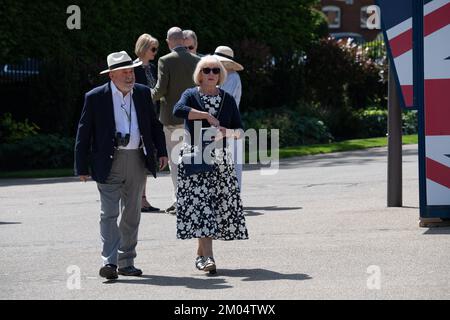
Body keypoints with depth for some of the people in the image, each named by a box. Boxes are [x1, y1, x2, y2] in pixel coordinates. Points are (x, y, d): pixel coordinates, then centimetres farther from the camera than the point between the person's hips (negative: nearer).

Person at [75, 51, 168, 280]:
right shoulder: (95, 98, -5)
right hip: (108, 162, -4)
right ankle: (109, 262, -15)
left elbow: (154, 124, 17)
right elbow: (84, 134, -3)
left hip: (137, 160, 5)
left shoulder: (142, 93, 7)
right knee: (109, 213, -11)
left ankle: (127, 262, 19)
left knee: (132, 214, 10)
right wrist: (82, 167, -6)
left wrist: (161, 151, 6)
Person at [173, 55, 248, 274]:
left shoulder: (227, 99, 11)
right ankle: (207, 256, -18)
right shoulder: (191, 95, 2)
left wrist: (226, 132, -11)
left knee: (221, 205, 1)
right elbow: (178, 110, -21)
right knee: (200, 205, -12)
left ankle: (201, 252, 16)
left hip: (220, 158, 4)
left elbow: (240, 130, 10)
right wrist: (207, 115, -19)